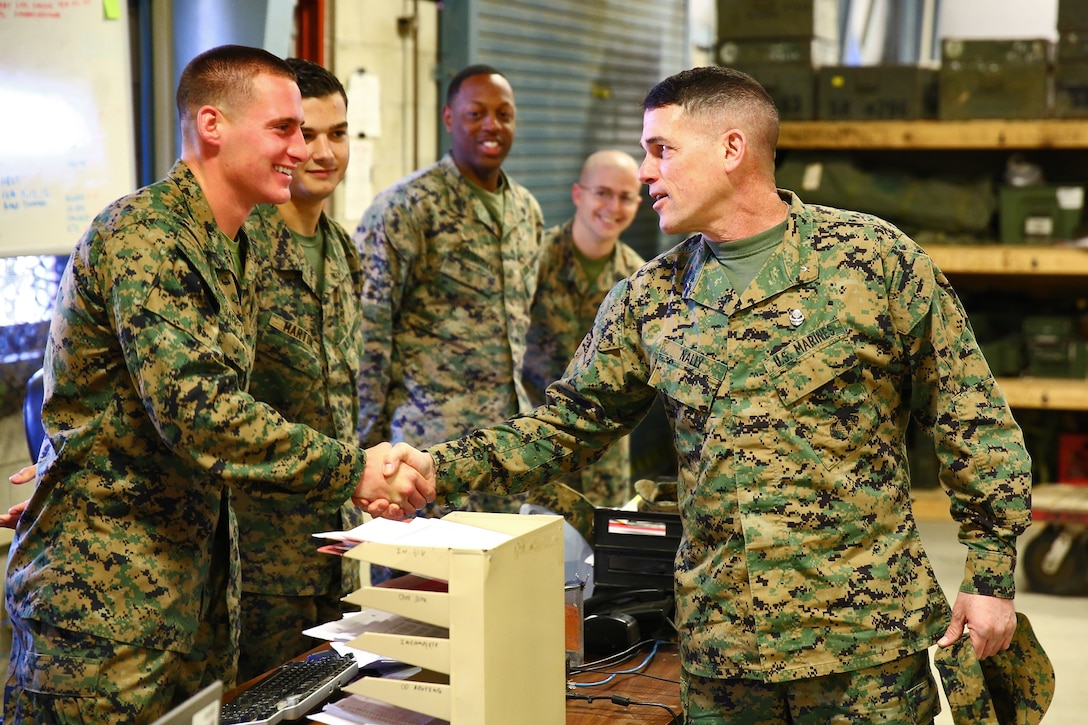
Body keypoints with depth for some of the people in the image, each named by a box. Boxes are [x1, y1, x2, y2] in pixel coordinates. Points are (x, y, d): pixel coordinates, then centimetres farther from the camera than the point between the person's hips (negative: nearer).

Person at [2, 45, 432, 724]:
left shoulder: (241, 253, 13)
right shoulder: (141, 235, -18)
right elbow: (194, 409, -28)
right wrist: (354, 471, -25)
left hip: (199, 583, 9)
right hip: (104, 596, -9)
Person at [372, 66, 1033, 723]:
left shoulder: (876, 258, -6)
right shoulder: (649, 298, 6)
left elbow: (972, 422, -2)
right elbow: (566, 425, 11)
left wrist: (992, 574, -4)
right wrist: (439, 468, -3)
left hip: (864, 633, -3)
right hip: (718, 640, 4)